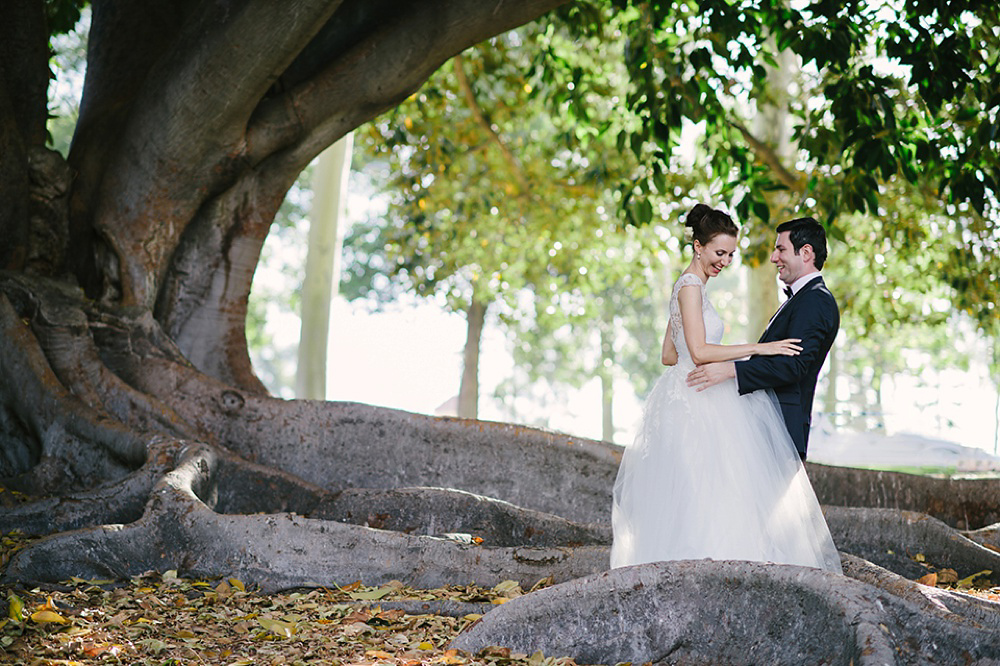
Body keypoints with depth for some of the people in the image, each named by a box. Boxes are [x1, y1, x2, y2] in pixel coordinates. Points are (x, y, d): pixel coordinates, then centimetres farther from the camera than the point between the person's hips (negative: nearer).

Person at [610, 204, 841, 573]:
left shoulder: (690, 286, 18)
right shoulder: (690, 286, -11)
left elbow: (668, 355, 20)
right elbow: (699, 352, -20)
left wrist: (721, 359, 20)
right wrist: (759, 348, -19)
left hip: (694, 399, 10)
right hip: (694, 405, -10)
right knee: (701, 494, -11)